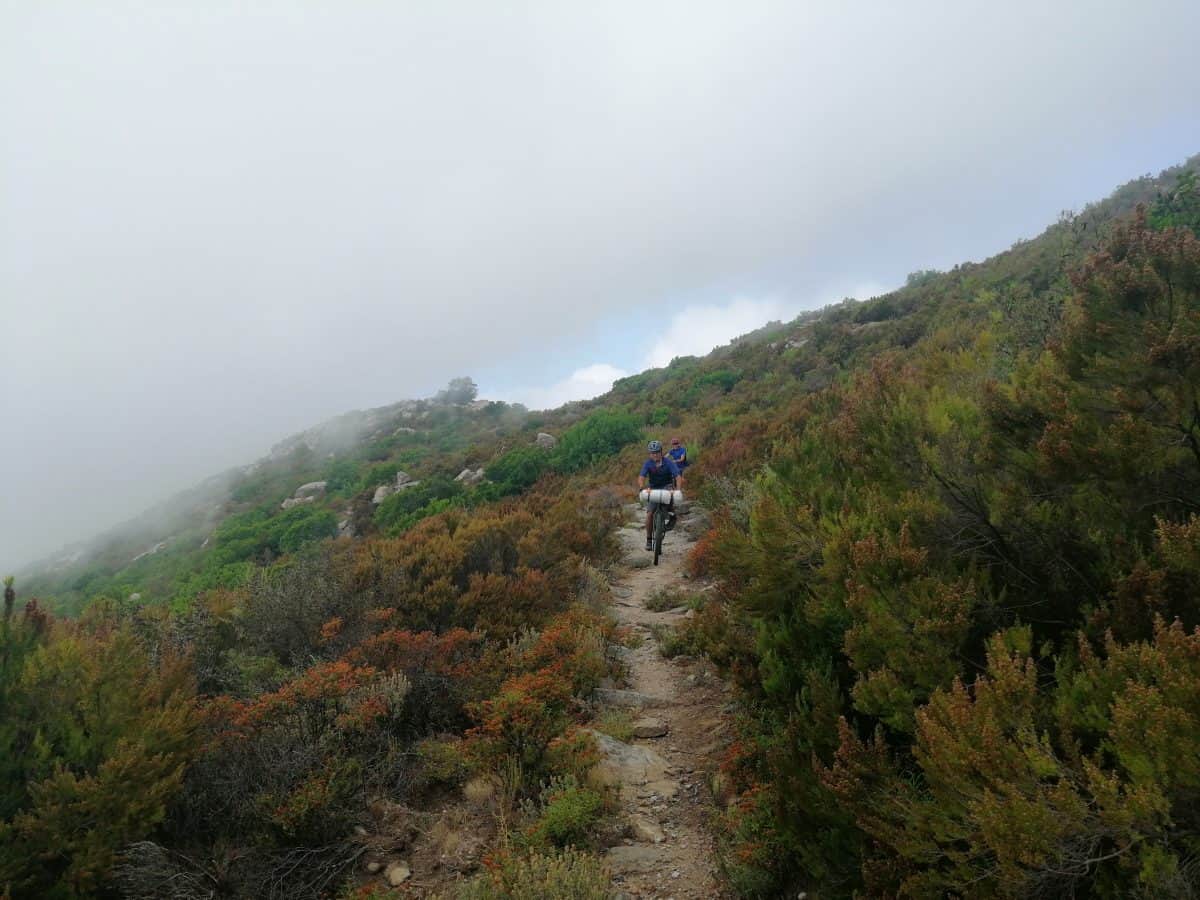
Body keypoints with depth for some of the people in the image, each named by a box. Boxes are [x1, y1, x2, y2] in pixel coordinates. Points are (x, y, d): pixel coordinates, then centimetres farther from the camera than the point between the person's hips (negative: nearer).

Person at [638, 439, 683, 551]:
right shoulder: (648, 463, -15)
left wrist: (678, 489, -46)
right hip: (653, 490, 1)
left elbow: (678, 477, -28)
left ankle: (672, 513, -9)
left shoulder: (669, 462, -19)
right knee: (650, 514, -14)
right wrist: (641, 488, -47)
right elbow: (641, 477, -27)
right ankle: (649, 539, -1)